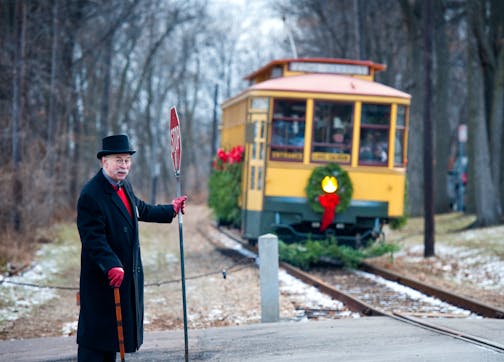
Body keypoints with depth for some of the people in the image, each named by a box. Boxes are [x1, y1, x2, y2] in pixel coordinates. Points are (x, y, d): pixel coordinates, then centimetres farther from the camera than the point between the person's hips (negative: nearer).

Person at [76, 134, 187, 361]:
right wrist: (112, 266, -37)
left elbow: (140, 210, 28)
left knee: (114, 331, 17)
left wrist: (171, 210, 39)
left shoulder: (124, 186, 9)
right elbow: (93, 238, -26)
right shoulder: (91, 195, -20)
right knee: (96, 334, -5)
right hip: (103, 276, -9)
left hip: (128, 274, 9)